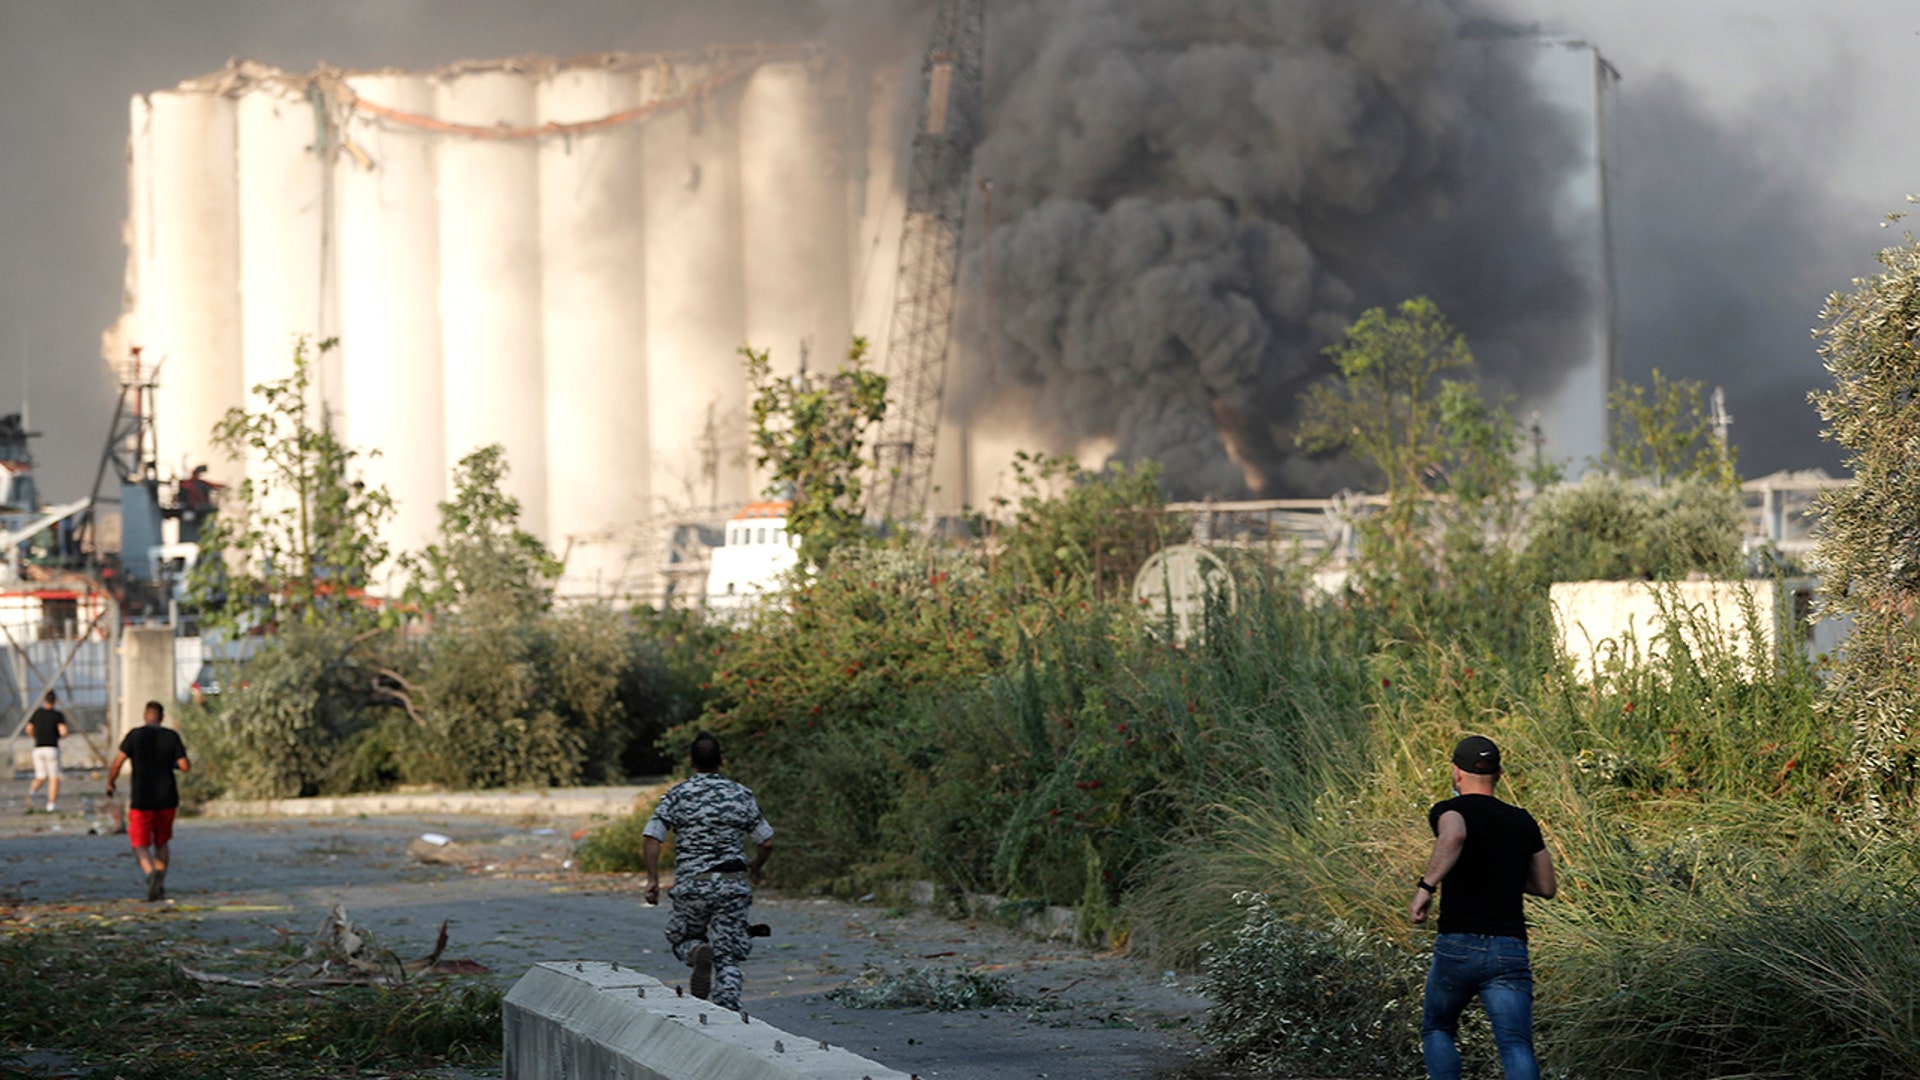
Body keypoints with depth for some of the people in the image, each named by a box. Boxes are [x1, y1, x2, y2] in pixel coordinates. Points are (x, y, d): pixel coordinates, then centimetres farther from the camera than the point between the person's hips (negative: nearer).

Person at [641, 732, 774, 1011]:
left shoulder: (677, 795, -1)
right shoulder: (740, 795, 4)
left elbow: (651, 839, -9)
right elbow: (766, 842, 7)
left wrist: (653, 879, 1)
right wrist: (754, 870, 26)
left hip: (692, 884, -1)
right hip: (733, 882, 1)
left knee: (682, 939, 20)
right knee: (727, 956, 3)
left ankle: (698, 953, -15)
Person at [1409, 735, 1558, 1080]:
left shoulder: (1450, 811, 0)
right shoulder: (1522, 823, 15)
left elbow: (1454, 836, -26)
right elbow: (1546, 887, 23)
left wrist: (1426, 886, -21)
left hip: (1458, 946, -2)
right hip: (1510, 949, 2)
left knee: (1437, 1029, 22)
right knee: (1516, 1047, -9)